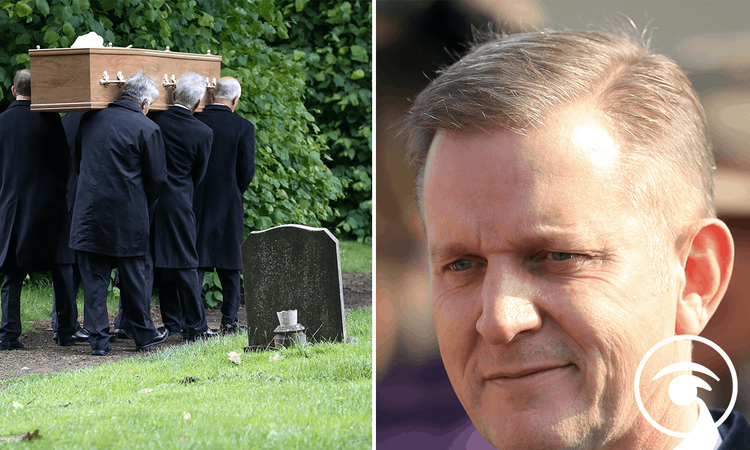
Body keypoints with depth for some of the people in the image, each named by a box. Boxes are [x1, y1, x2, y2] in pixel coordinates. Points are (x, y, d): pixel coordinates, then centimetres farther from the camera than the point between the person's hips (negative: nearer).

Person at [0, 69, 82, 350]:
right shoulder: (49, 120, -8)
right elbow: (63, 161, -6)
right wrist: (64, 188, 9)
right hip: (48, 205, -2)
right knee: (61, 270, 8)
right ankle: (67, 330, 12)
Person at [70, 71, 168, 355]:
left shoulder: (89, 120, 5)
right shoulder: (147, 129, -9)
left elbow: (76, 164, 15)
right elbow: (157, 178, -4)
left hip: (89, 212, 3)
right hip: (128, 215, -3)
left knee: (93, 278, 6)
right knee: (134, 276, 10)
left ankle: (98, 339, 4)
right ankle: (143, 334, 21)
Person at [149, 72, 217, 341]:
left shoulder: (154, 120, -5)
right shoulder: (203, 133, -10)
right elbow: (198, 175, 1)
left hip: (151, 200, 3)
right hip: (178, 202, -3)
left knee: (162, 262, 13)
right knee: (186, 264, 1)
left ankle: (172, 322, 20)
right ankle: (195, 327, 3)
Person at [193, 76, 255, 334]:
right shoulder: (243, 127, -7)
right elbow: (247, 170, -8)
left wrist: (191, 193, 12)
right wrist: (236, 192, 10)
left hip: (196, 204, 1)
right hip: (228, 205, -1)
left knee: (195, 263, 5)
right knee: (230, 265, 9)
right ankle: (229, 320, 10)